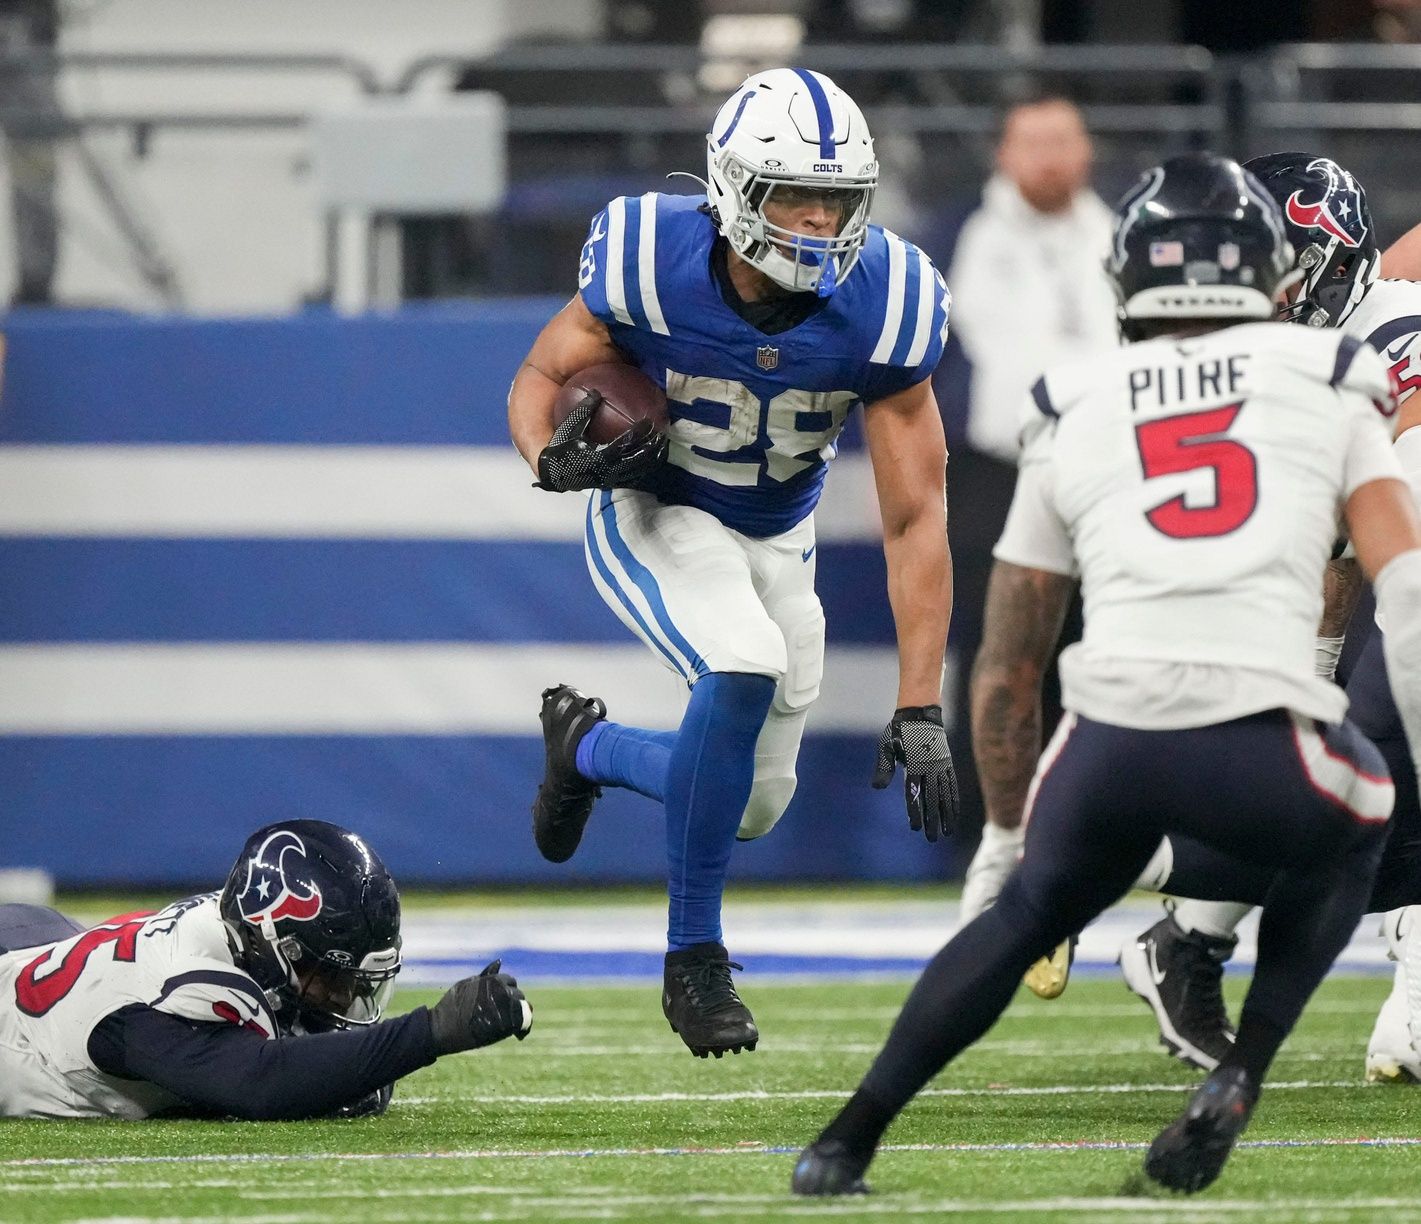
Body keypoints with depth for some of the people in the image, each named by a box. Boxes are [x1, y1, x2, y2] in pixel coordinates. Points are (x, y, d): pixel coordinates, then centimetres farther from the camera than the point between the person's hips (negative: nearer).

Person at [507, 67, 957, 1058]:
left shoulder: (883, 307, -26)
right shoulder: (653, 265, -29)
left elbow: (915, 519, -21)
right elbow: (541, 374, -10)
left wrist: (920, 714, -25)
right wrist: (556, 458, -36)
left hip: (775, 537, 4)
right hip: (654, 518, -3)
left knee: (754, 805, 7)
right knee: (745, 668, -32)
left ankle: (586, 746, 41)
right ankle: (695, 959, -14)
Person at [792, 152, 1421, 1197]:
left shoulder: (1072, 416, 25)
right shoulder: (1328, 385, 20)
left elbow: (1008, 670, 29)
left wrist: (1010, 827, 41)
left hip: (1107, 743, 2)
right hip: (1259, 743, -2)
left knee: (1025, 914, 31)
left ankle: (846, 1142, 22)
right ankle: (1234, 1088, 18)